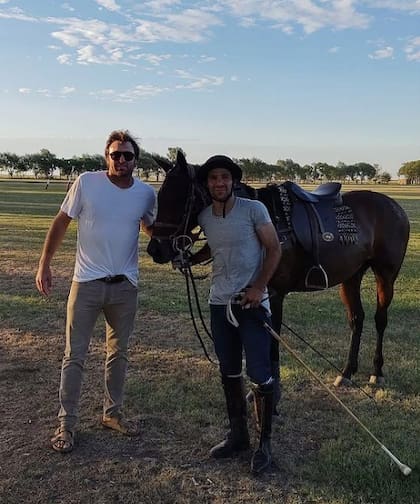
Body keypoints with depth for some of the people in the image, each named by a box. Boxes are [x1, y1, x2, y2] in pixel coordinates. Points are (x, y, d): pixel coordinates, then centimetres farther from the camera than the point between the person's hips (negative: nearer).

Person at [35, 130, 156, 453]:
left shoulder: (147, 193, -2)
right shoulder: (87, 183, -10)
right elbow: (61, 222, -3)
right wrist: (44, 264, -5)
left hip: (125, 285, 3)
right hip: (87, 282, -3)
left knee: (119, 353, 15)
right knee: (75, 355, 3)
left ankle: (112, 413, 32)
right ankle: (66, 423, 16)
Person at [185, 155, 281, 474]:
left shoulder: (253, 209, -9)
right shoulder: (204, 217, 5)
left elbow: (274, 249, -7)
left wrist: (258, 288, -16)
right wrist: (190, 260, 8)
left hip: (252, 302, -5)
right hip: (220, 303, 6)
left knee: (259, 374, -3)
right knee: (229, 373, 15)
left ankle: (265, 442, 14)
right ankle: (238, 435, 31)